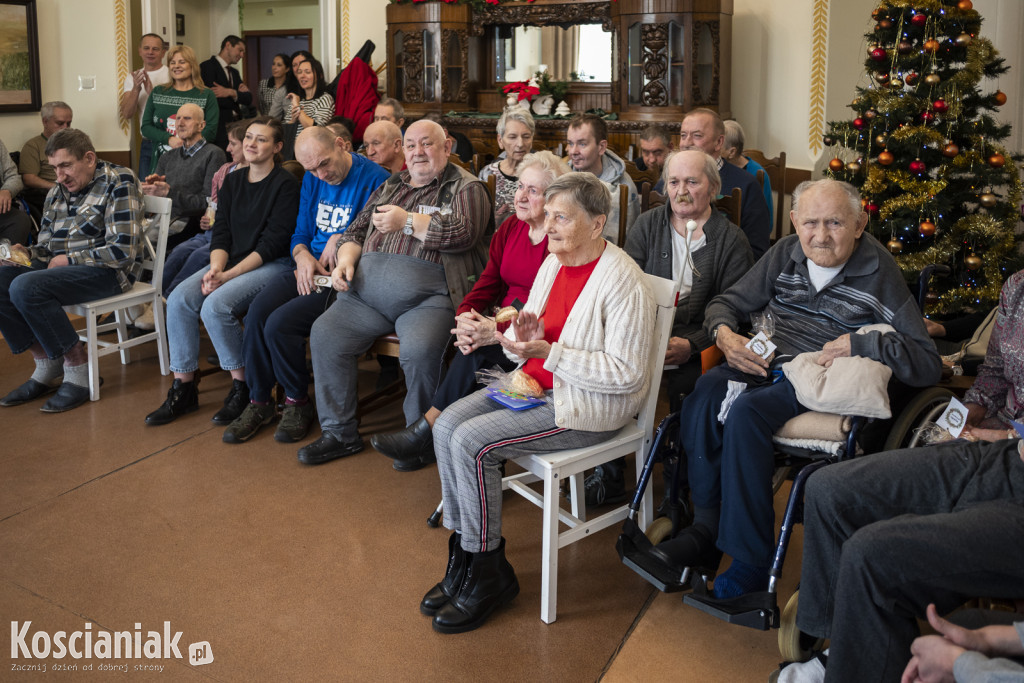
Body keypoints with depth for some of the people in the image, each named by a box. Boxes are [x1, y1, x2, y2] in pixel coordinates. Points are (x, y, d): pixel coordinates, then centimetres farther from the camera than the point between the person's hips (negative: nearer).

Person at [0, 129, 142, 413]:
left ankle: (78, 367, -15)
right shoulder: (57, 191, 15)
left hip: (108, 271, -8)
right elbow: (46, 246, 20)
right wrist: (27, 253, -3)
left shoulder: (118, 182, -8)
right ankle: (45, 364, -4)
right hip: (61, 266, 8)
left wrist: (69, 259, -13)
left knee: (25, 287, -27)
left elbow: (123, 251, -17)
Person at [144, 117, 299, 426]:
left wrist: (229, 275, -19)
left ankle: (242, 388, -12)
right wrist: (216, 267, -12)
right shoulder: (232, 182, 14)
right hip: (232, 262, 7)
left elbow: (272, 244, -14)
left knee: (216, 305, -29)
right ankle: (183, 388, -7)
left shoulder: (285, 185, -8)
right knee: (179, 299, -15)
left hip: (274, 264, -7)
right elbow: (221, 233, 9)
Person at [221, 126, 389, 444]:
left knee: (280, 323, -24)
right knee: (257, 311, -18)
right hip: (310, 270, 7)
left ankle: (297, 401, 0)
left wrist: (342, 240, -16)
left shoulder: (375, 179, -10)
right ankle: (259, 401, -1)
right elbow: (300, 234, 16)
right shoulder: (312, 180, 12)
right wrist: (303, 256, -5)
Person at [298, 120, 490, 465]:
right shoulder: (389, 187, 28)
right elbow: (355, 232, 29)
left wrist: (408, 221, -5)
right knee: (324, 333, -15)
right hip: (368, 285, 6)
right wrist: (346, 261, 8)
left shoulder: (466, 187, 9)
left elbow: (464, 233, -9)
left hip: (426, 294, -6)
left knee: (420, 350, -33)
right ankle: (339, 433, -3)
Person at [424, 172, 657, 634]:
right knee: (448, 423, -8)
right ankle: (464, 554, 4)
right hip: (536, 384, 9)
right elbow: (525, 345, 15)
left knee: (472, 443, -20)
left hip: (587, 405, -9)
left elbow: (626, 374, -23)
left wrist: (548, 352, -26)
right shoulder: (553, 263, 8)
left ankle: (488, 576, -3)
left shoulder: (622, 281, -19)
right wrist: (521, 338, -10)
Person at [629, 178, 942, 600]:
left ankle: (752, 563, -26)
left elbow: (927, 365, -10)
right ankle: (705, 529, -21)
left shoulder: (879, 273, -6)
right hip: (769, 362, 5)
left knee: (746, 412, -33)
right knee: (707, 389, -28)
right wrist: (724, 332, -5)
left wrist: (863, 345, -24)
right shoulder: (786, 254, 10)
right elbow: (727, 302, 18)